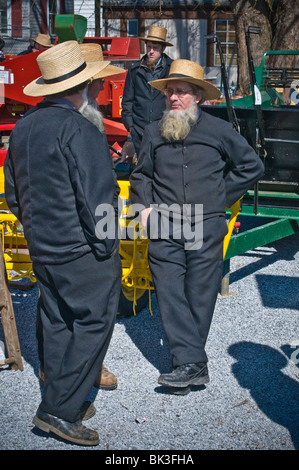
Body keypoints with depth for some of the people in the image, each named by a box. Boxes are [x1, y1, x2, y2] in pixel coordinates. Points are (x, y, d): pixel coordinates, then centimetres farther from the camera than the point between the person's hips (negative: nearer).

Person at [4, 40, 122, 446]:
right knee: (93, 324, 1)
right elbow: (95, 197, -20)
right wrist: (106, 248, -12)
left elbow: (12, 192, 16)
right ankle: (59, 409, -1)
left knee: (58, 323, 16)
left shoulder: (23, 127, 7)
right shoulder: (79, 130, -18)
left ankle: (65, 404, 24)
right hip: (81, 251, -8)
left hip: (42, 248, 8)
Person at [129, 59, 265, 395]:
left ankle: (187, 361, 13)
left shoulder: (218, 131, 4)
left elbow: (252, 166, 15)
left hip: (207, 229, -1)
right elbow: (141, 175, 24)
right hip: (164, 231, 1)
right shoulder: (154, 133, 10)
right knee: (170, 295, -7)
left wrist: (222, 197, 10)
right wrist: (145, 206, 8)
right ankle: (192, 364, -7)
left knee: (200, 297, 2)